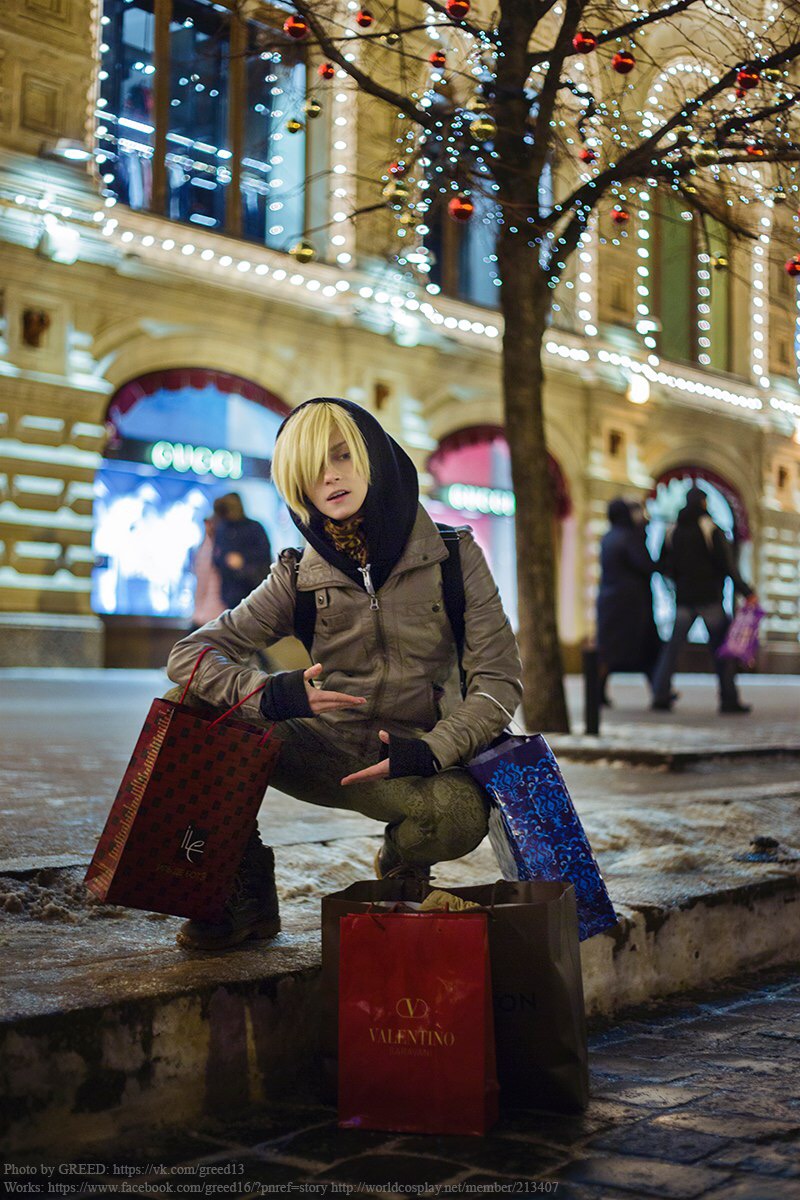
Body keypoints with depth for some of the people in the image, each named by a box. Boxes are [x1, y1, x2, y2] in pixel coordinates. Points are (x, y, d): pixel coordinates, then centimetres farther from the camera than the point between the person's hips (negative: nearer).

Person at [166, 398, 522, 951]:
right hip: (330, 751, 2)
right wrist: (268, 694, -25)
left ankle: (400, 865, 3)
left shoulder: (452, 555, -4)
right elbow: (188, 655, -4)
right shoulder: (301, 575, 0)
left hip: (418, 758, -2)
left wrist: (430, 751, -23)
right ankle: (247, 899, -7)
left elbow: (500, 678, -6)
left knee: (460, 815, -38)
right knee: (194, 705, -21)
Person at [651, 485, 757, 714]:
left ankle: (661, 695, -2)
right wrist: (746, 592, -10)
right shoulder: (711, 530, -6)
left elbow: (663, 566, 8)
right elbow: (727, 565, -12)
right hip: (710, 598, -3)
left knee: (672, 648, 6)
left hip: (683, 599, 4)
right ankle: (729, 699, 2)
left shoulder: (672, 532, 7)